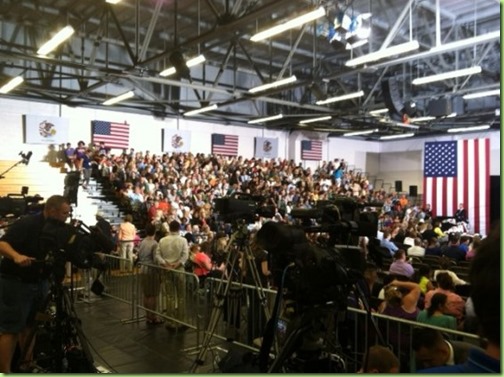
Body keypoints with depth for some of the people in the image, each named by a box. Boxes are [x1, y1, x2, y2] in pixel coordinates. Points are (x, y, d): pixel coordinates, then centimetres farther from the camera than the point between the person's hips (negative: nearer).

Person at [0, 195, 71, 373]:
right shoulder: (26, 224, -19)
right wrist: (17, 256, -46)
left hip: (40, 282, 8)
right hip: (15, 282, -7)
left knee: (31, 325, 17)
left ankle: (29, 364, 29)